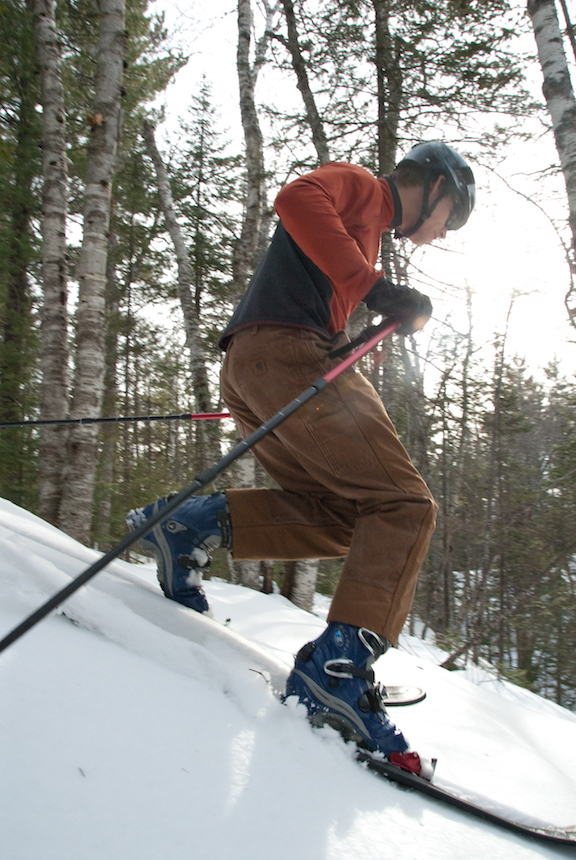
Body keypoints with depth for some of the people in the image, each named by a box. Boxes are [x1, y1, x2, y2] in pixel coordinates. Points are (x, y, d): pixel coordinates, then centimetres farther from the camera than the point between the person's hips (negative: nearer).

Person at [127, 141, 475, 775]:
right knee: (404, 506, -14)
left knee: (345, 520, 5)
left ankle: (195, 523, -3)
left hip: (251, 374, 10)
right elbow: (297, 199, -14)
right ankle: (338, 667, -25)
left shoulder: (367, 227, 36)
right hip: (281, 351, -10)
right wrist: (372, 285, -20)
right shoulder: (359, 187, 9)